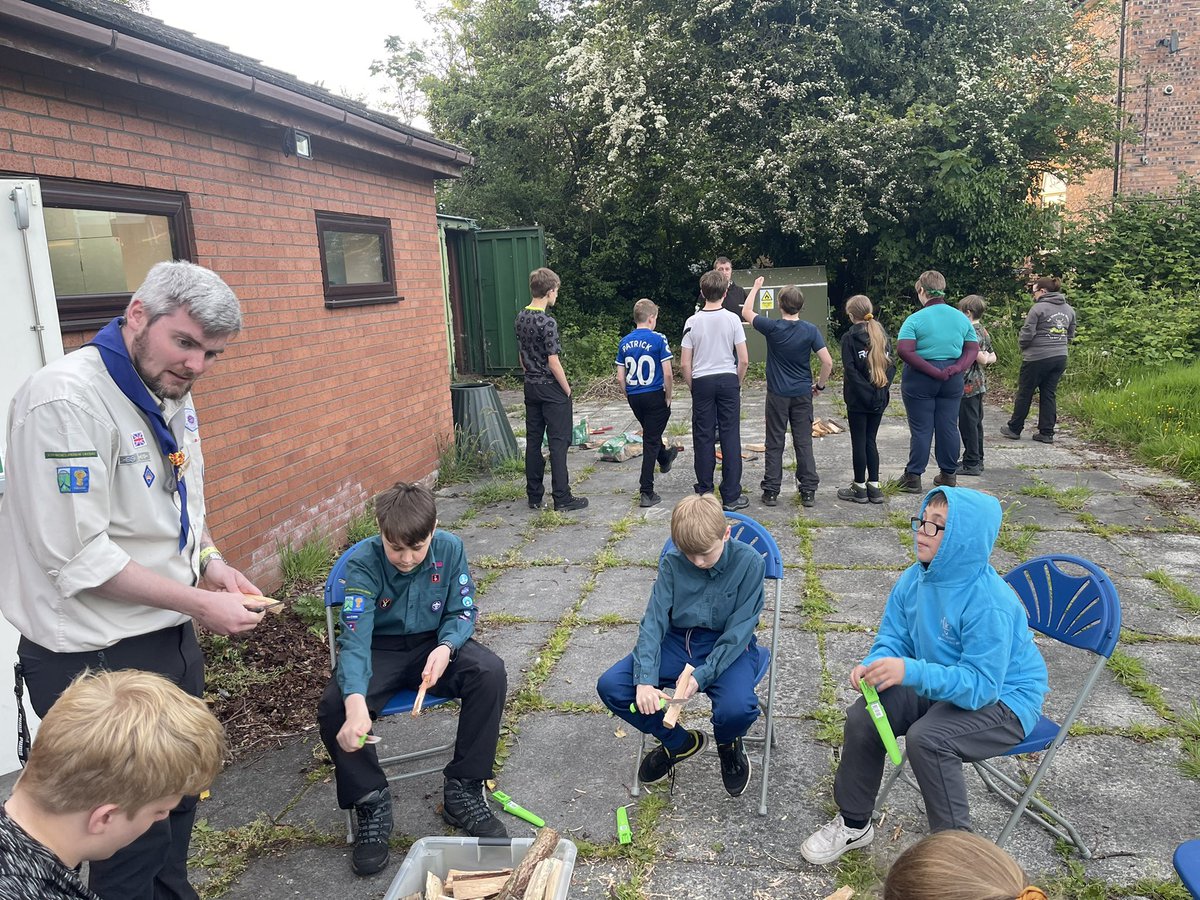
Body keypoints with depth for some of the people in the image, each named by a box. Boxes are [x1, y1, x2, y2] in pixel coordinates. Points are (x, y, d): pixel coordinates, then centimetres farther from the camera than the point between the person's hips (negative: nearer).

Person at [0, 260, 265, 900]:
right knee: (134, 835, 7)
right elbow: (77, 557, -25)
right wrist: (199, 602, -19)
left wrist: (213, 565, 0)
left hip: (171, 638, 9)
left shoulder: (172, 394, 5)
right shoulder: (66, 400, -23)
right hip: (94, 657, -8)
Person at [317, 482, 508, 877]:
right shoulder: (363, 563, -23)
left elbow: (462, 613, -7)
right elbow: (355, 639, -33)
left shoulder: (450, 549, -16)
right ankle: (371, 803, -4)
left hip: (434, 642, 2)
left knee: (490, 673, -27)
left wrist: (446, 647, -31)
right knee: (334, 706, -30)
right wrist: (355, 703, -51)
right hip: (380, 650, -1)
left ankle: (463, 790, -10)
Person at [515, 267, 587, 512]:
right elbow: (554, 363, -19)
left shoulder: (521, 318, 6)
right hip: (551, 389, -8)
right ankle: (562, 498, 2)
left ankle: (534, 496, 17)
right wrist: (567, 390, -8)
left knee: (533, 441, 10)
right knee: (558, 443, -2)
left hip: (530, 388, 8)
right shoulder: (547, 322, -19)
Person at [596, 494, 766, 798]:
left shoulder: (748, 562, -17)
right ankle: (679, 743, 10)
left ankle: (728, 744, 8)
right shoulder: (672, 563, -10)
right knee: (610, 686, -16)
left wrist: (701, 675, -27)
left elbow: (738, 631, -17)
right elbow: (654, 621, -12)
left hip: (728, 647, -3)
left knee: (737, 709, -35)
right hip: (678, 641, 3)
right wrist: (645, 680, -26)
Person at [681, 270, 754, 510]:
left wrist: (693, 387, 10)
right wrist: (737, 383, 11)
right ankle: (731, 496, 6)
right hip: (728, 380, 0)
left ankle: (705, 494, 13)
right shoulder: (732, 319, -4)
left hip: (702, 382, 1)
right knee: (730, 437, 3)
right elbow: (744, 360, -4)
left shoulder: (692, 322, -3)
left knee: (703, 438, 7)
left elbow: (684, 364, -4)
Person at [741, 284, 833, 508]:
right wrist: (820, 385, 5)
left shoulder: (772, 327, -10)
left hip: (777, 394, -1)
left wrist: (756, 288, 18)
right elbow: (828, 362, -11)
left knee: (775, 443, 6)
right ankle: (808, 491, 10)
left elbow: (746, 311, 6)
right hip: (803, 394, 1)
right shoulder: (810, 330, -7)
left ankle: (771, 491, 9)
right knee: (804, 442, 7)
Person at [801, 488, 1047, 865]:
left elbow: (980, 684, -32)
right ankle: (853, 823, 13)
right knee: (862, 717, -9)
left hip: (1002, 700, -7)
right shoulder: (915, 579, -7)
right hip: (936, 685, 7)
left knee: (927, 738, -33)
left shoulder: (990, 604, -30)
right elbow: (893, 638, 1)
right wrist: (874, 665, -22)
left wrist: (911, 672, -44)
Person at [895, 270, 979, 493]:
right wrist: (956, 369, -8)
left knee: (921, 429, 0)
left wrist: (931, 371, -17)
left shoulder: (915, 319, -11)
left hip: (920, 380, -4)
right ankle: (949, 475, 20)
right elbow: (973, 349, 4)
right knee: (949, 427, 11)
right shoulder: (961, 318, 6)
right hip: (952, 382, 4)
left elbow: (904, 350, -21)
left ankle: (913, 477, 5)